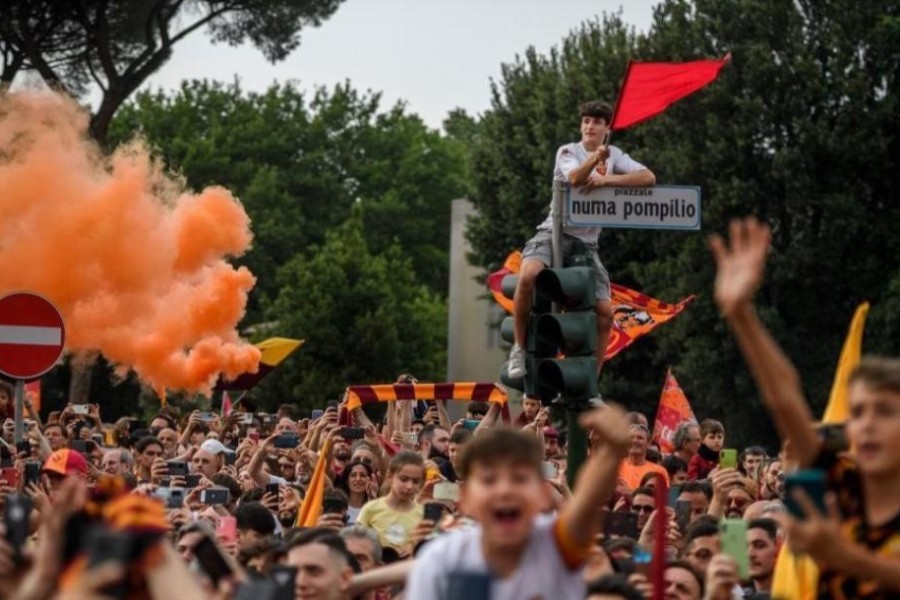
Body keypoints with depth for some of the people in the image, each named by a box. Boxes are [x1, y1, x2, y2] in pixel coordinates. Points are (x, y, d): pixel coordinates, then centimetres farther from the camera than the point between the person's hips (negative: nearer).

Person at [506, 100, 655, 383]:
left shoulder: (614, 156, 10)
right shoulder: (568, 152, -1)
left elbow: (648, 178, -6)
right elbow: (575, 178, -24)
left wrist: (607, 179, -19)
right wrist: (595, 158, -45)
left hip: (587, 242, 4)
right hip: (555, 232, -4)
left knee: (604, 312, -8)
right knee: (529, 275, -34)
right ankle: (520, 348, -18)